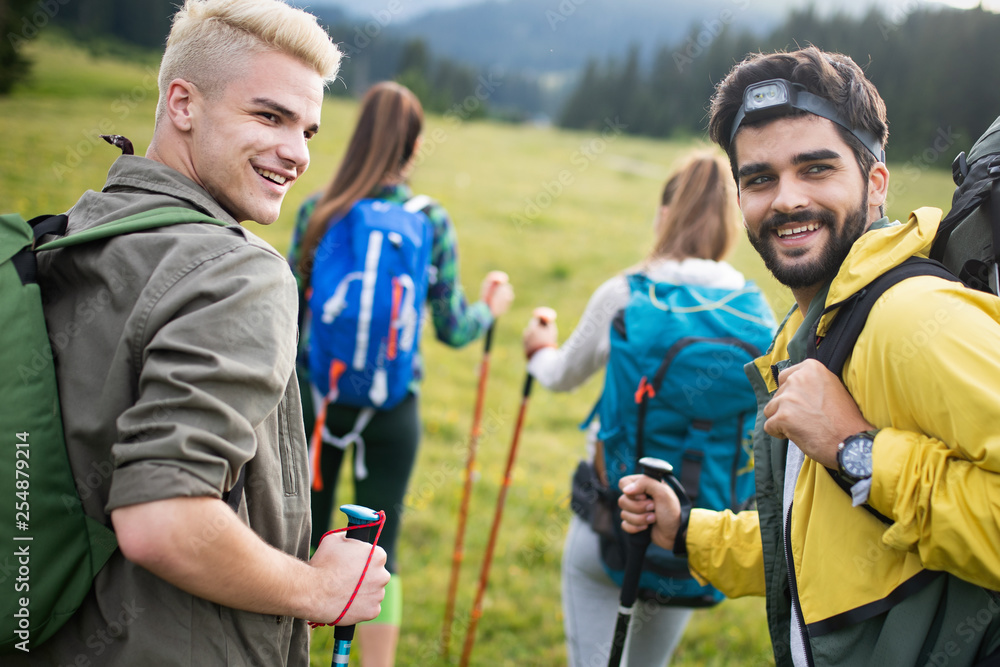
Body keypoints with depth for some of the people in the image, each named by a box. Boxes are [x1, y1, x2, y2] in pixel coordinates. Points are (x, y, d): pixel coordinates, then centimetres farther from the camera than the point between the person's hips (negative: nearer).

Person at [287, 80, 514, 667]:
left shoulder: (316, 211, -4)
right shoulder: (432, 222, -7)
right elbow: (452, 330, -3)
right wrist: (489, 310, 16)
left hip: (318, 394, 1)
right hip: (392, 405, -1)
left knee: (305, 536, 17)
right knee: (378, 548, 11)